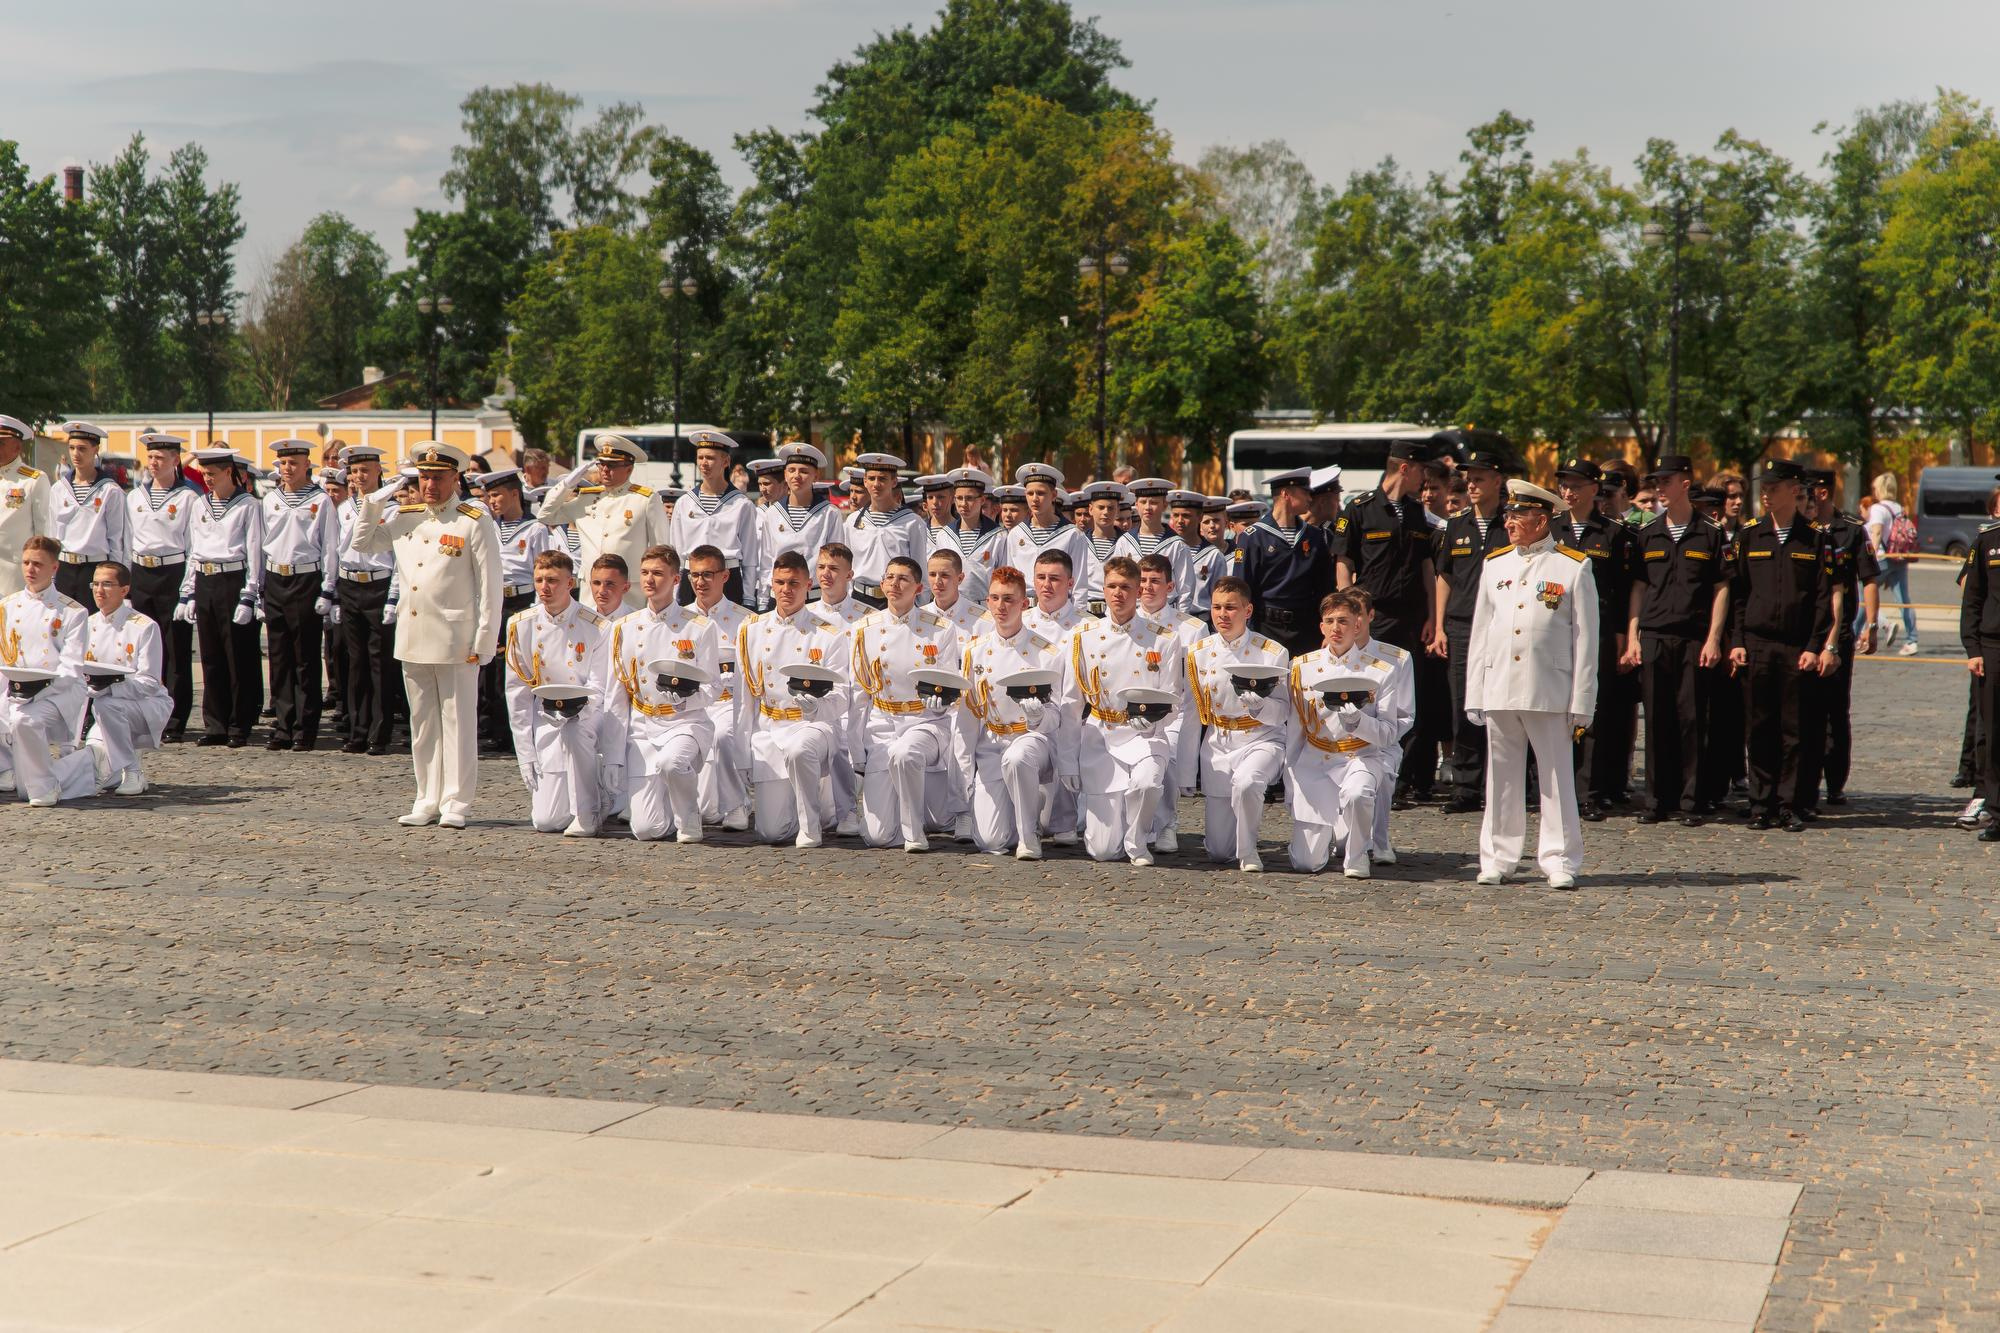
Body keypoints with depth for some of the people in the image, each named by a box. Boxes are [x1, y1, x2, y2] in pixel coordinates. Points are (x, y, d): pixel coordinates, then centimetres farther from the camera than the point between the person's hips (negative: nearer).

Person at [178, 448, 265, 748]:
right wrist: (188, 594, 12)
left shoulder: (248, 506, -2)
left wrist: (249, 596, -12)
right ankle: (215, 726, 13)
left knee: (239, 658, -2)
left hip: (234, 582, -6)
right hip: (204, 583, 6)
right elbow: (193, 551, 17)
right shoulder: (201, 506, 15)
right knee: (211, 658, 7)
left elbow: (255, 553, -6)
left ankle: (240, 727, 4)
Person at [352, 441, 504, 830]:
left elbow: (490, 587, -6)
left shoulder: (475, 523, -4)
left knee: (458, 722, -1)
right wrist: (375, 502, 7)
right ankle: (428, 801, 17)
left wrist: (484, 641, -11)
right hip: (412, 638, 5)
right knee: (422, 722, 10)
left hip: (455, 642, -5)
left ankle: (456, 803, 3)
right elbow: (362, 542, 21)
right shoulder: (404, 517, 12)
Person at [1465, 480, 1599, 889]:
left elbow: (1585, 640, 0)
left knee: (1556, 777, 1)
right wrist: (1475, 693, 9)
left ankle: (1560, 862, 6)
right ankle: (1498, 858, 14)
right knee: (1501, 777, 7)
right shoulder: (1496, 565, 13)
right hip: (1499, 691, 4)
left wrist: (1580, 703, -5)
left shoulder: (1573, 567, 0)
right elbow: (1480, 632, 15)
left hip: (1550, 693, -4)